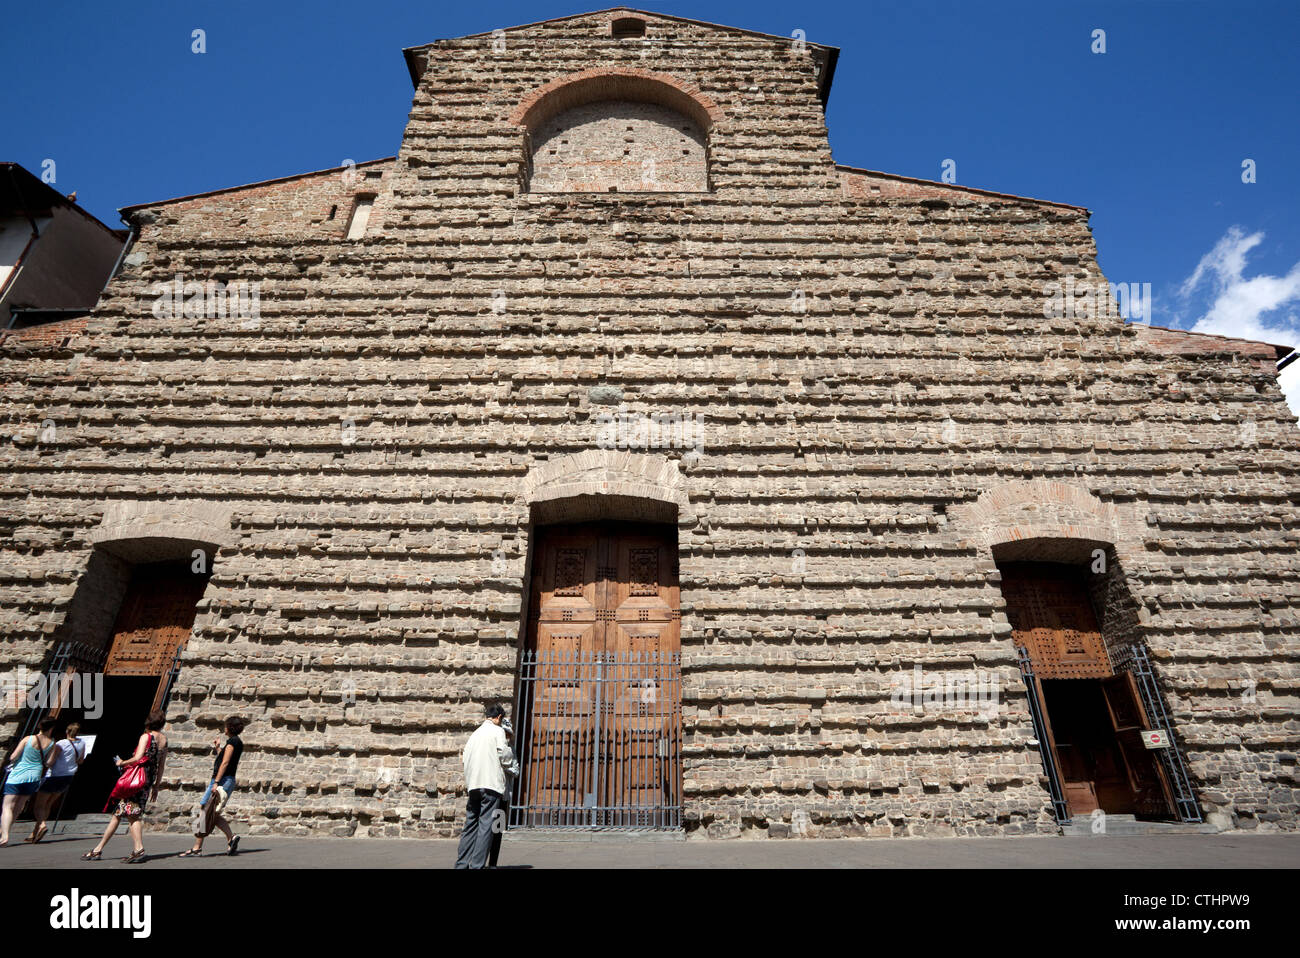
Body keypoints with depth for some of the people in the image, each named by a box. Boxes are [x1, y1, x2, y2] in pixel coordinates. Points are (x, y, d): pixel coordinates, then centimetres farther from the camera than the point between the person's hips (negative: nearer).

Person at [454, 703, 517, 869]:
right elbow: (504, 755, -8)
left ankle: (461, 863, 15)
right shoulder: (497, 731, -3)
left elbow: (465, 757, 15)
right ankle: (477, 864, -4)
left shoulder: (475, 733, 18)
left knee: (471, 824, 14)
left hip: (473, 784, 7)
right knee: (486, 825, -3)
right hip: (491, 782, -7)